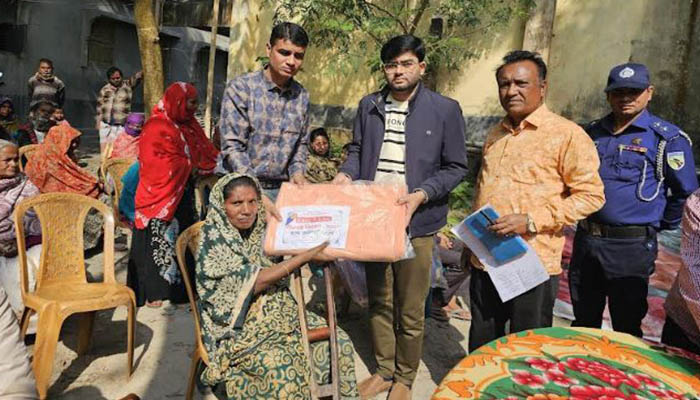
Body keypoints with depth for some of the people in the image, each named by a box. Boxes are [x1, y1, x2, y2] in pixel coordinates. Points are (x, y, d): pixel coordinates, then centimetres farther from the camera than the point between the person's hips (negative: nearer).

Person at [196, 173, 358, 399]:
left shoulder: (261, 230, 6)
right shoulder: (214, 242, -14)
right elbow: (252, 283, -22)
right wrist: (304, 257, -26)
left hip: (279, 314, 7)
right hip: (238, 328, -6)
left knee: (339, 340, -5)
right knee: (280, 365, -31)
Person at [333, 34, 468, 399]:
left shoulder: (445, 109, -3)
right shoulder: (369, 105, 9)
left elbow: (455, 167, -2)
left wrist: (421, 194, -16)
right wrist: (346, 173, -3)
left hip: (416, 224, -3)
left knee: (410, 312, 7)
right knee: (379, 302, 16)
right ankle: (384, 370, 34)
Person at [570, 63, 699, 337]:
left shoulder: (667, 138, -6)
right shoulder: (593, 132, 9)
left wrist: (663, 223, 9)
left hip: (631, 246, -5)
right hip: (585, 240, 5)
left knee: (626, 328, 8)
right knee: (583, 322, 18)